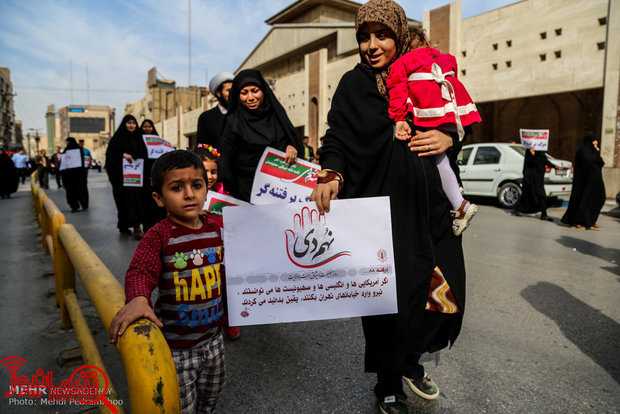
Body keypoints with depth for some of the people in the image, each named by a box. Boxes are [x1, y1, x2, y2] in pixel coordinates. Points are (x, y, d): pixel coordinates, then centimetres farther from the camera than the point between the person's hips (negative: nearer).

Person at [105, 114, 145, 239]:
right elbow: (110, 153, -4)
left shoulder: (138, 138, 15)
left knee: (135, 197, -2)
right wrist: (123, 155, -19)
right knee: (125, 198, -8)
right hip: (121, 175, -4)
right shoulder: (118, 137, 3)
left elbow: (143, 154, 16)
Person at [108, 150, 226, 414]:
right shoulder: (159, 235, -19)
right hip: (176, 346, -5)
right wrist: (138, 299, -50)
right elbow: (141, 270, -32)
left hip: (212, 337, 6)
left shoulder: (215, 231, -2)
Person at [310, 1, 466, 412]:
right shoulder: (353, 84, 5)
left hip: (426, 202, 4)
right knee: (389, 295, 0)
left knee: (445, 283, 4)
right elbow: (337, 136, -4)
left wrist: (448, 138, -6)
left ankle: (411, 358, 33)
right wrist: (331, 175, -24)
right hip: (379, 201, -4)